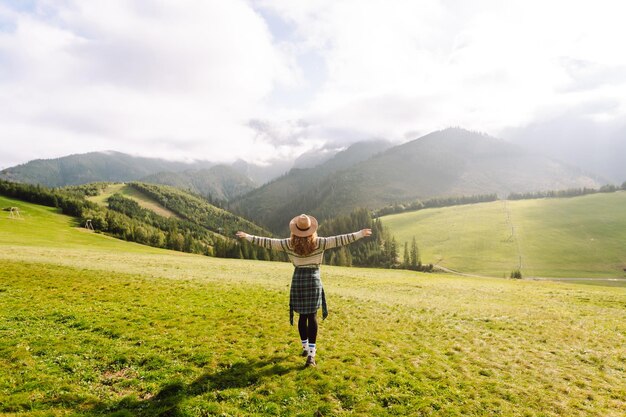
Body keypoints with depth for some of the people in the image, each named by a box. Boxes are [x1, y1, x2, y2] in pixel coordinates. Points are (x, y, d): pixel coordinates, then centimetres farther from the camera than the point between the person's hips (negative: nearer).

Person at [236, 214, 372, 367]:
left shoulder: (289, 244, -6)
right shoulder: (319, 242, -9)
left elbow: (268, 242, -2)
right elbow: (340, 240, -8)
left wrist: (248, 237, 9)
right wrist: (360, 234, -1)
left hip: (298, 280, 2)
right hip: (314, 280, -2)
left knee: (302, 315, 15)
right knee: (312, 316, 0)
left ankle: (305, 347, 29)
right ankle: (311, 353, -7)